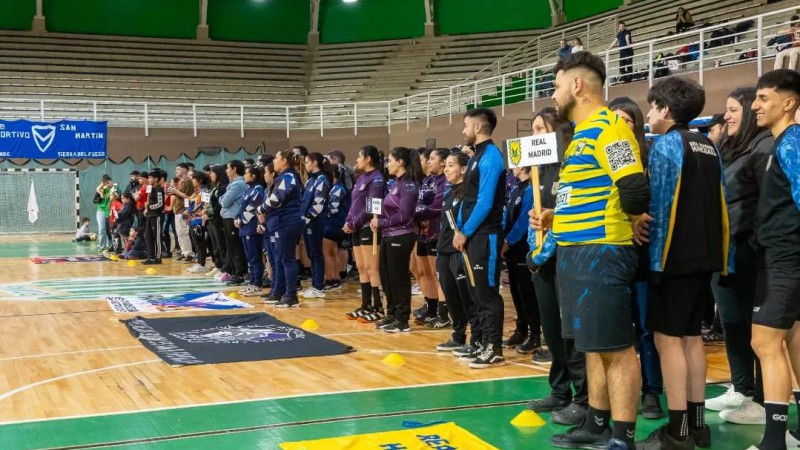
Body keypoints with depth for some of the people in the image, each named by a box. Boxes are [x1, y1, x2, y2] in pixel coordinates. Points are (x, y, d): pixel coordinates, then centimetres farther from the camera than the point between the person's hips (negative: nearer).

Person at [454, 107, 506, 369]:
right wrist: (459, 229, 11)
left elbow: (485, 202, -19)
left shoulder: (490, 156, -14)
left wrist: (465, 232, -13)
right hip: (472, 235, 10)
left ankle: (494, 351, 0)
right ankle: (485, 344, 20)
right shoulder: (477, 156, 16)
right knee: (476, 292, 13)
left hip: (485, 236, -10)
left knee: (487, 293, -6)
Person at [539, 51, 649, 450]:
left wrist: (620, 226, -4)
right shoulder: (582, 133, 18)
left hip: (601, 253, -11)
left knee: (616, 348, -4)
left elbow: (636, 193, -21)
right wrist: (554, 219, 12)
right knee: (594, 345, 17)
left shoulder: (608, 128, -14)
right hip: (574, 252, 11)